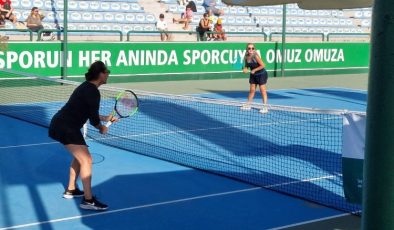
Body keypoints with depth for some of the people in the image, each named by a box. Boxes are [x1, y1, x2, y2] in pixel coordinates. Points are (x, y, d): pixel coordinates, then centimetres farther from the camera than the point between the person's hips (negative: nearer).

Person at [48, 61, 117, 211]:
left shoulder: (86, 87, 14)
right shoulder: (93, 92, -16)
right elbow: (93, 119, -16)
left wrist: (105, 118, 25)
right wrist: (102, 128, 4)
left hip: (60, 124, 10)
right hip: (65, 128, -10)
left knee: (79, 156, 25)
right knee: (86, 161, -9)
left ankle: (71, 190, 36)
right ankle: (88, 200, -9)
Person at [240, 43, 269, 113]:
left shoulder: (255, 56, -24)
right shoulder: (246, 57, -6)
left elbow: (263, 65, -22)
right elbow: (246, 65, 10)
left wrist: (254, 70, -21)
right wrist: (245, 69, -12)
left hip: (261, 74, -6)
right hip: (253, 75, 6)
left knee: (263, 90, -5)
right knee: (252, 90, 13)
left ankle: (265, 108, -3)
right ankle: (248, 105, 24)